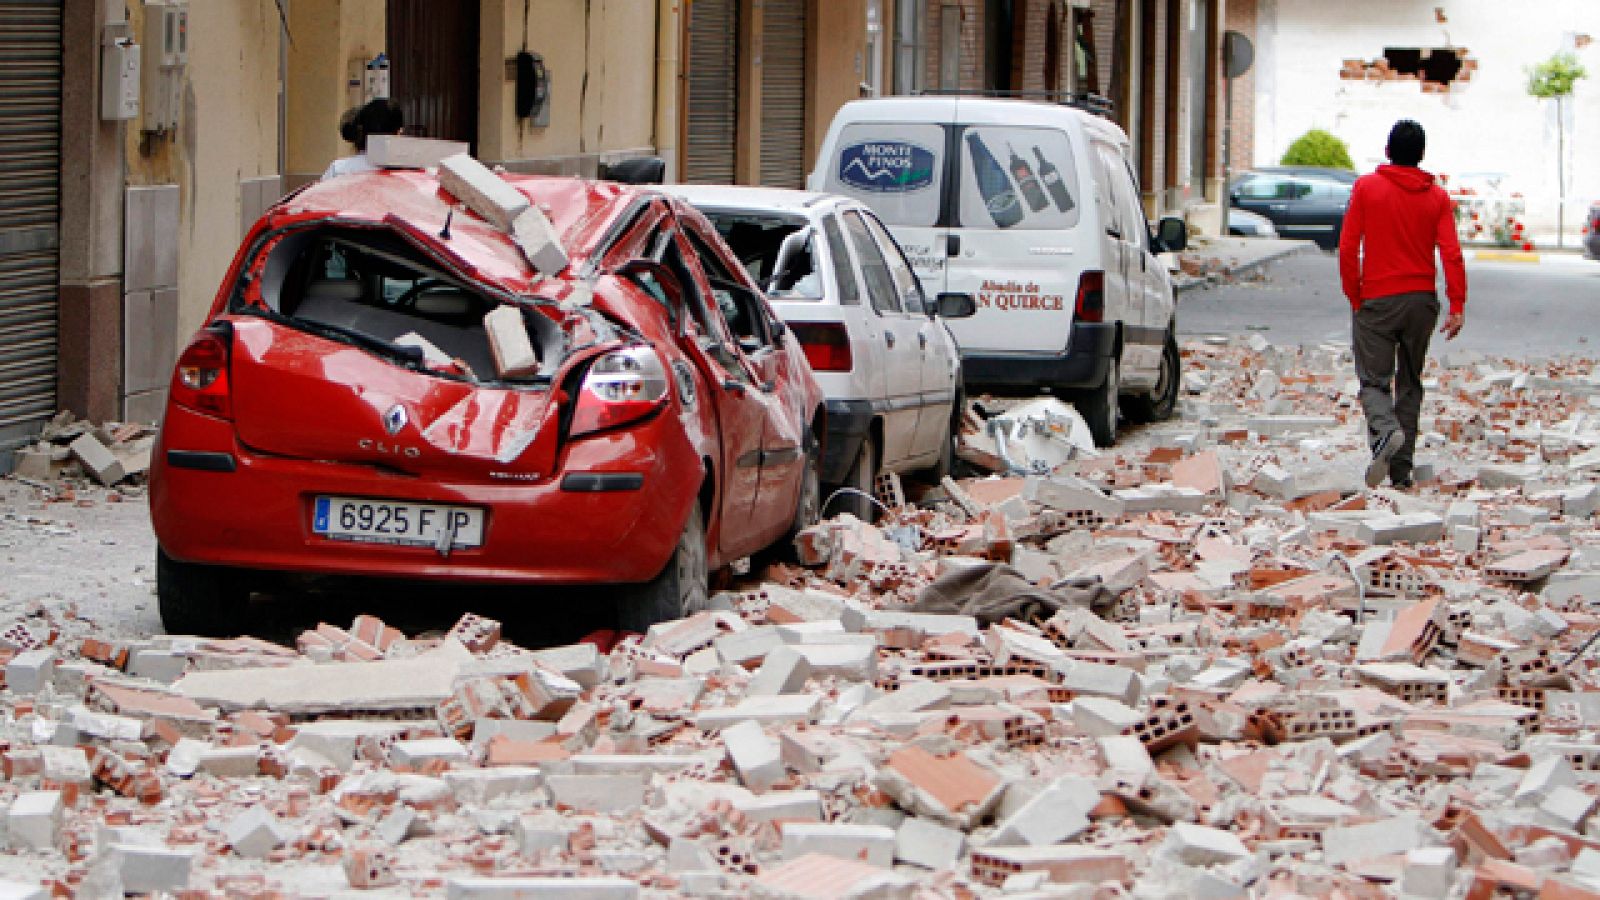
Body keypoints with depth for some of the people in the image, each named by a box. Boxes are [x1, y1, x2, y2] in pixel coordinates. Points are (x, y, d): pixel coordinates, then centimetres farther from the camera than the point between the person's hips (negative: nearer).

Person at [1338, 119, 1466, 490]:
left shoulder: (1366, 187, -3)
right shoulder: (1437, 197, 2)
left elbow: (1347, 248, -6)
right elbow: (1451, 253, -7)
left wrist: (1354, 297, 1)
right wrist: (1457, 306, -9)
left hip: (1377, 301, -2)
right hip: (1421, 300, 2)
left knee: (1374, 380, 0)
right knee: (1409, 383, 13)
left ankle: (1384, 431, -32)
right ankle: (1401, 469, 11)